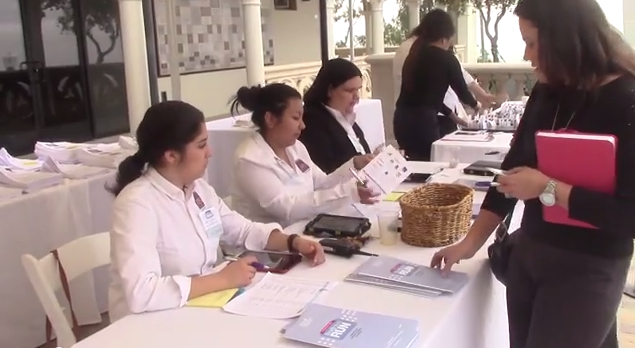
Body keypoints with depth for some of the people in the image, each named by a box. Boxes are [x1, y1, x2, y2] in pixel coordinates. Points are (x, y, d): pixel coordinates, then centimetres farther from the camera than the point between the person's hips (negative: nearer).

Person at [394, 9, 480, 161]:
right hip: (422, 121, -7)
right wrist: (475, 104, 31)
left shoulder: (414, 54, 16)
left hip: (402, 119, 7)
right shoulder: (446, 58, -2)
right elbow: (461, 90, 9)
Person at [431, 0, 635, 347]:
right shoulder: (547, 92, 1)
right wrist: (470, 243, 3)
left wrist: (546, 187, -21)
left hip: (587, 270, -6)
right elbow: (513, 168, 7)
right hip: (527, 251, 6)